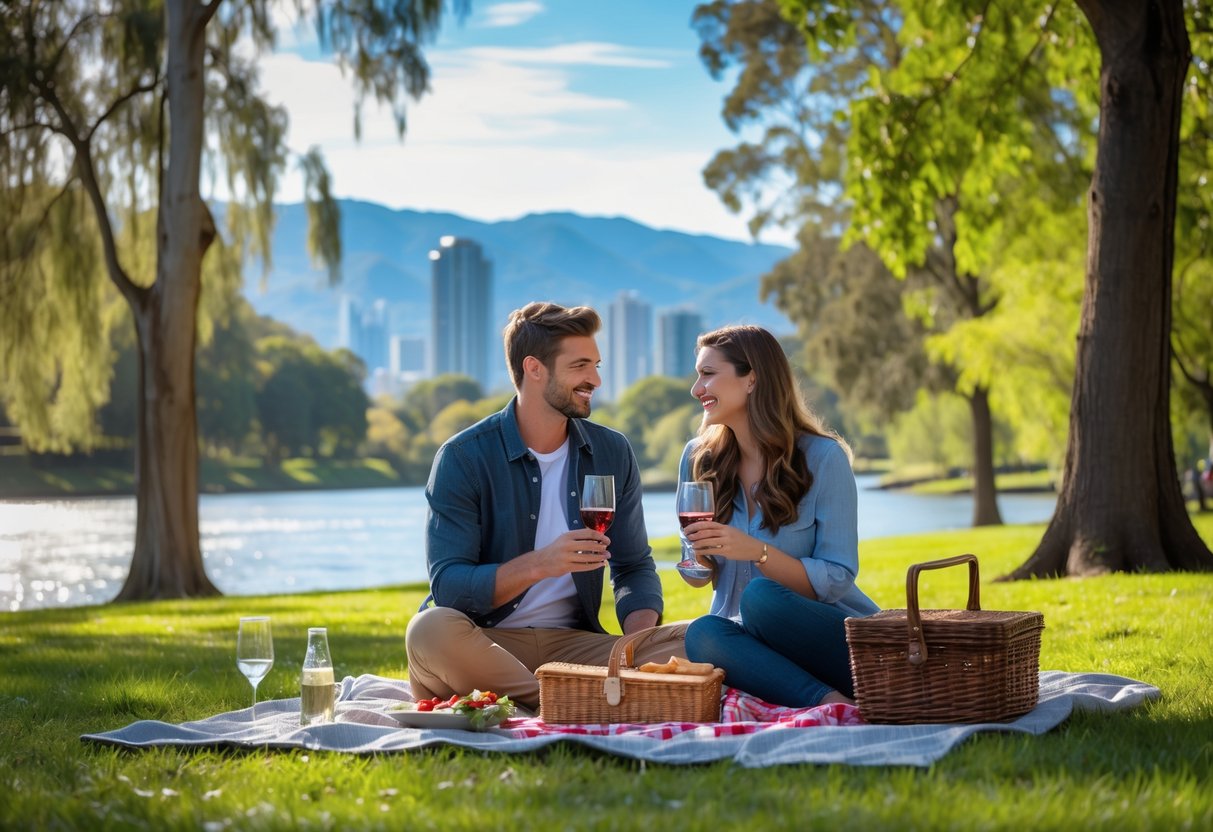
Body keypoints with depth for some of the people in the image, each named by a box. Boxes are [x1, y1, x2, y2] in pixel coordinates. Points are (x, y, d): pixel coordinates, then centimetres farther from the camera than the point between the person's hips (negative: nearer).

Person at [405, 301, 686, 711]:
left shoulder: (612, 453, 7)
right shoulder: (464, 458, -7)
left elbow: (634, 567, 12)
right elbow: (447, 586, -13)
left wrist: (639, 642, -10)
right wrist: (539, 564, -28)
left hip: (573, 641, 4)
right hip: (484, 644, -4)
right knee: (431, 630, -37)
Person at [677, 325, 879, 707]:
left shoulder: (823, 457, -8)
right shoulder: (699, 459, 6)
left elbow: (837, 580, -11)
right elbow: (700, 578, 13)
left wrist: (757, 552, -25)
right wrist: (698, 558, -11)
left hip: (837, 639, -4)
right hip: (750, 641, 4)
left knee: (760, 597, -34)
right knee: (702, 635, -31)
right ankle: (831, 702, -34)